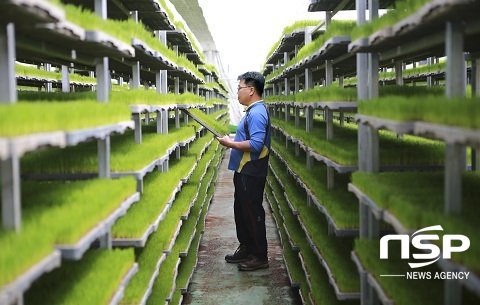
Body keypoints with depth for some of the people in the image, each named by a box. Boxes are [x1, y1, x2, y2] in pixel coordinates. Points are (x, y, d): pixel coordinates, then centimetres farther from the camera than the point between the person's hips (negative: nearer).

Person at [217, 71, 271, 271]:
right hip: (244, 171, 11)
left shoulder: (257, 113, -19)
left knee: (253, 213, -2)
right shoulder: (252, 111, 14)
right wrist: (232, 140, 11)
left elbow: (256, 144, -29)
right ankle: (246, 249, 31)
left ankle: (260, 257, 9)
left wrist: (230, 144, -20)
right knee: (241, 211, 18)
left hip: (251, 173, -11)